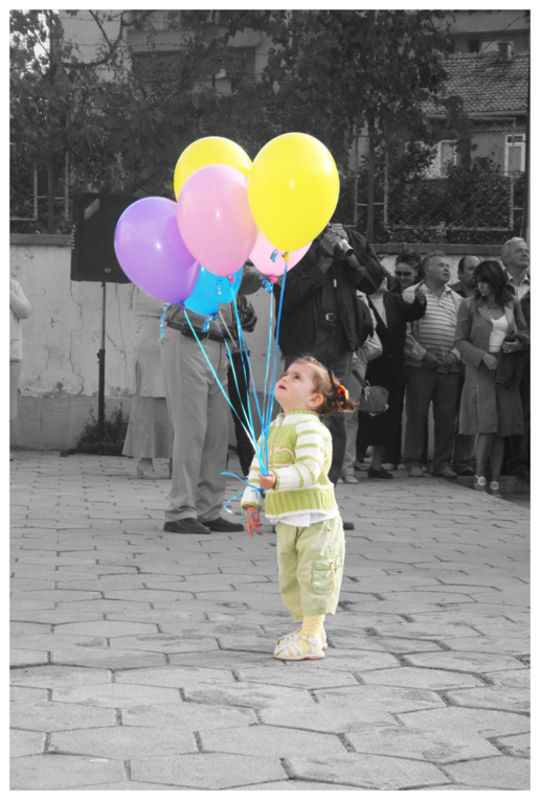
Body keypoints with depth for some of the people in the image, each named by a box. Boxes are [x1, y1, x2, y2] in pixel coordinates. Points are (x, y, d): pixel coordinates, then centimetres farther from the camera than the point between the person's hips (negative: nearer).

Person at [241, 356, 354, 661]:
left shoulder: (310, 428, -16)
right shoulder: (274, 428, 11)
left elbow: (309, 470, -27)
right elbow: (258, 467, 15)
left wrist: (277, 480, -39)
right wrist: (252, 504, 9)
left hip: (316, 519, -9)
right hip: (287, 521, 9)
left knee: (313, 574, -5)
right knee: (290, 578, 16)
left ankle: (311, 636, 1)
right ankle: (310, 628, 29)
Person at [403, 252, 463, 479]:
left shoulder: (457, 300, 17)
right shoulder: (411, 294, 4)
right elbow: (404, 331, -3)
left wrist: (455, 354, -2)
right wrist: (423, 354, -10)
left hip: (450, 367, 4)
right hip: (420, 366, -3)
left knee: (447, 416, 1)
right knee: (417, 414, -2)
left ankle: (443, 462, 10)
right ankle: (413, 462, 5)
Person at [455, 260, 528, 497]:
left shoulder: (511, 304, 5)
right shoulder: (469, 305, -1)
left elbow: (524, 333, 14)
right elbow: (460, 341, -2)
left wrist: (517, 344, -8)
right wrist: (483, 356, -15)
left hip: (506, 372, 3)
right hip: (480, 371, -3)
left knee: (502, 429, 3)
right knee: (487, 426, -11)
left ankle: (495, 482, 9)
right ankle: (480, 478, 2)